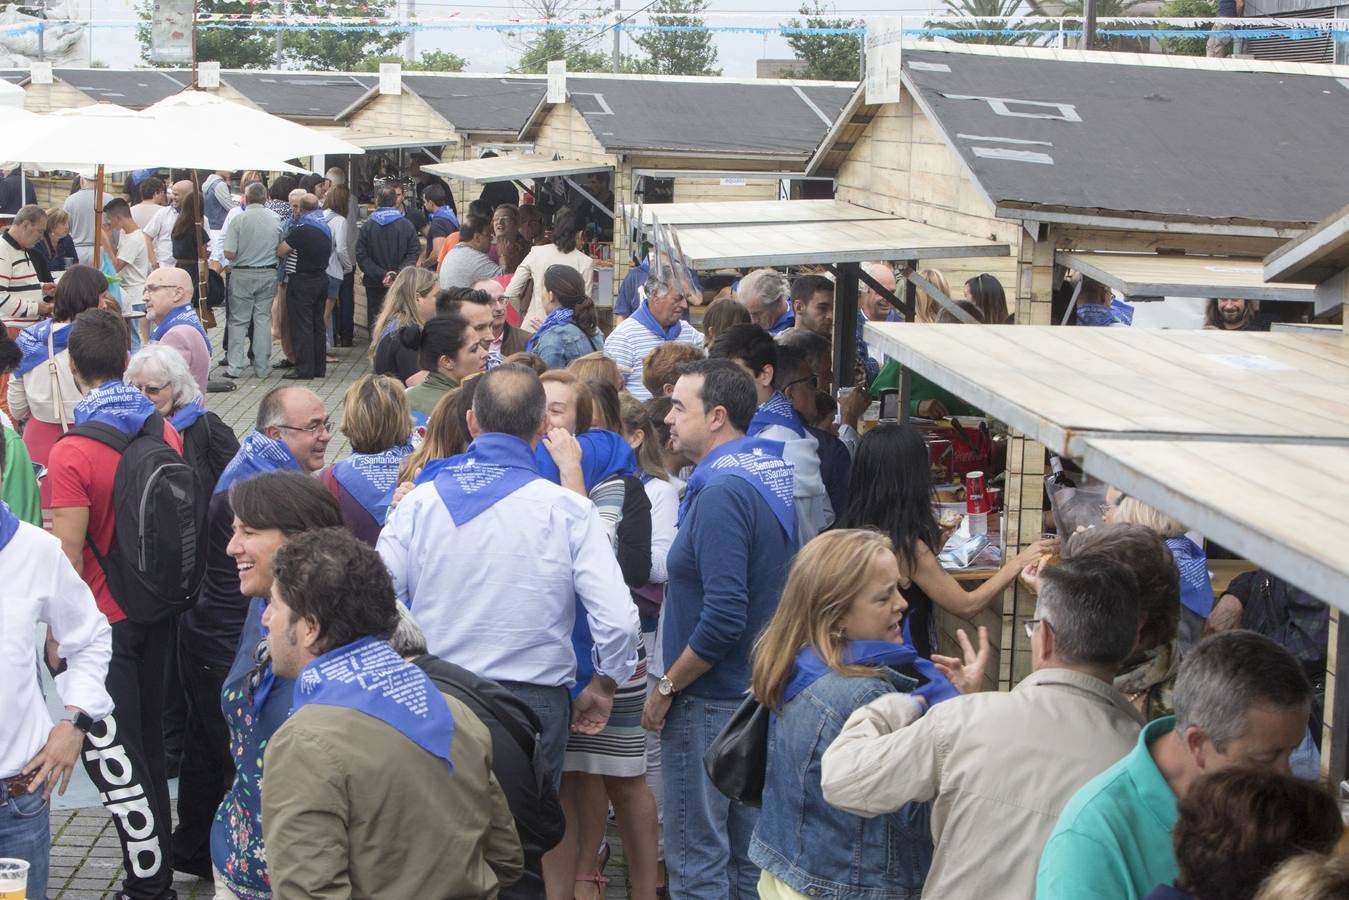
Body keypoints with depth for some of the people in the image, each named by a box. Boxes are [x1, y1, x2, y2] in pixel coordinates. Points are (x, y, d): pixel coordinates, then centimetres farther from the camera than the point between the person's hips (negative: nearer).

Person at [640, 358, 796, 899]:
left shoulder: (722, 492, -20)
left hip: (709, 701, -10)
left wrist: (666, 688, -15)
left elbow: (723, 616, -27)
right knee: (747, 855, 16)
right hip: (757, 691, 10)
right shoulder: (771, 475, 10)